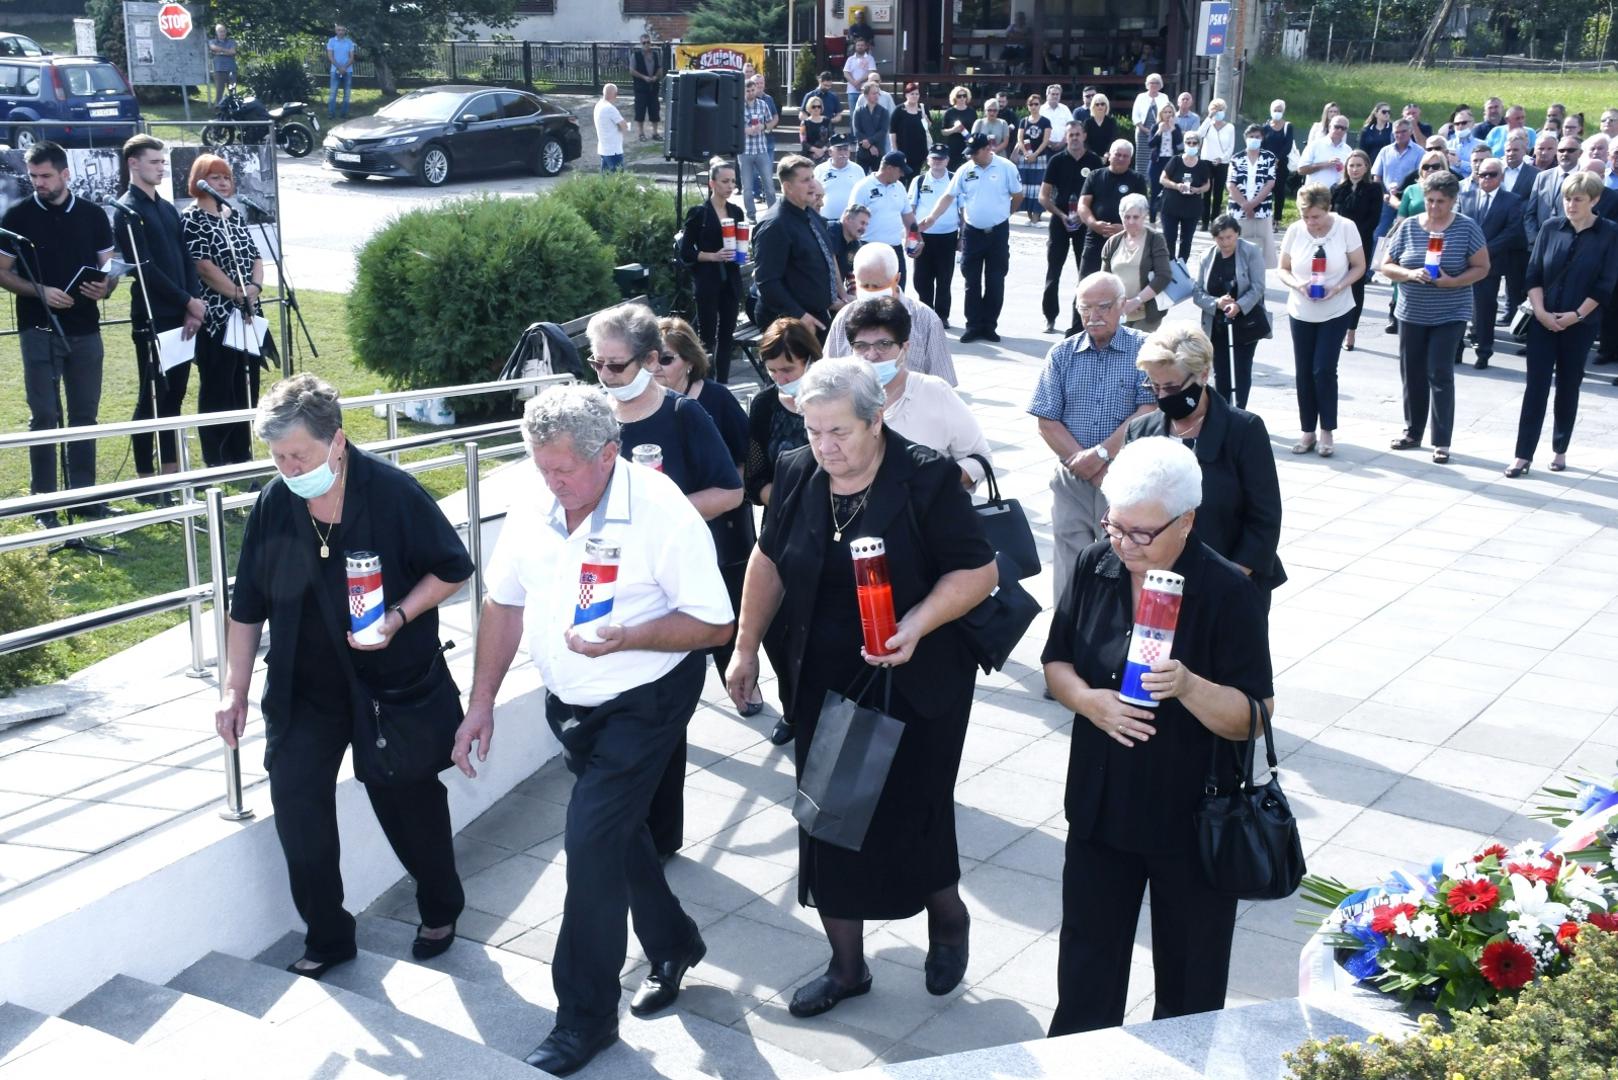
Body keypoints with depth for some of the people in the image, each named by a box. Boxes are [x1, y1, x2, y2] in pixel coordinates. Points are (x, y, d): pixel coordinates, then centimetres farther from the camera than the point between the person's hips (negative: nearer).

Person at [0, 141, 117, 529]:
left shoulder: (92, 214, 5)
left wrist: (105, 288, -13)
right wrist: (40, 291, -17)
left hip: (85, 330, 3)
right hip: (39, 330, -2)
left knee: (84, 416, 8)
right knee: (44, 417, -2)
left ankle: (84, 496, 17)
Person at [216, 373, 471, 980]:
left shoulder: (392, 492, -17)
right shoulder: (273, 505, -7)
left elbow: (453, 568, -8)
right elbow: (247, 609, 2)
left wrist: (399, 617, -22)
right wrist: (234, 690, 0)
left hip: (394, 680, -3)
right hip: (305, 685, 3)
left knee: (409, 803, 9)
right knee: (295, 799, -3)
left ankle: (440, 912, 35)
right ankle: (326, 936, 16)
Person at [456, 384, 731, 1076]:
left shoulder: (663, 512, -23)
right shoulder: (534, 503, -6)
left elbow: (714, 624, -21)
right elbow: (505, 603, 5)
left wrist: (625, 638, -33)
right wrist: (481, 702, 4)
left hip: (644, 701, -6)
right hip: (569, 703, 7)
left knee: (591, 840, -10)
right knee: (614, 829, 19)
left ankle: (586, 1017, 6)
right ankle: (673, 945, 43)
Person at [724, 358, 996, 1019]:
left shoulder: (927, 479, -15)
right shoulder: (797, 474, -1)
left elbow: (979, 572, -12)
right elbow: (770, 562, 12)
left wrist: (917, 624, -26)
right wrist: (746, 648, 13)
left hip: (914, 685, -4)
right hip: (823, 685, 4)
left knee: (912, 816, 2)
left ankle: (948, 919, 35)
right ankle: (846, 966, 26)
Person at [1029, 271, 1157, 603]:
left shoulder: (1144, 350, 0)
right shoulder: (1062, 354, 7)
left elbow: (1148, 413, -10)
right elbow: (1047, 424, 1)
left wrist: (1101, 454, -16)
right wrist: (1086, 465, -10)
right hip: (1072, 480, 3)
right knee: (1070, 569, 5)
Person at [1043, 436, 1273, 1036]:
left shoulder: (1228, 593, -16)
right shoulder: (1095, 568, -3)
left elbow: (1253, 719, -16)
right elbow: (1056, 662, 6)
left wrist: (1187, 686, -35)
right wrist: (1087, 699, -15)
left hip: (1195, 820, -3)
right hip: (1100, 807, 4)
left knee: (1189, 979, 14)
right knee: (1087, 962, 16)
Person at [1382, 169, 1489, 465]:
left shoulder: (1467, 228, -6)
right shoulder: (1408, 226, 1)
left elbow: (1482, 268, -4)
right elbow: (1386, 266, 2)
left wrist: (1452, 281, -20)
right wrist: (1410, 274, -18)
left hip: (1450, 315, -3)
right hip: (1411, 314, 3)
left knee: (1440, 375, -6)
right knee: (1412, 374, 11)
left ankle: (1442, 442, 2)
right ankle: (1412, 432, 26)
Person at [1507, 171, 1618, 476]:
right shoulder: (1551, 229, 1)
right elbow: (1533, 274, 1)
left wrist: (1577, 315, -12)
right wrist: (1541, 311, -10)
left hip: (1580, 325, -1)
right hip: (1543, 321, 1)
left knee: (1568, 388, 9)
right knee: (1536, 386, -2)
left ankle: (1560, 450, 22)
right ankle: (1524, 455, 0)